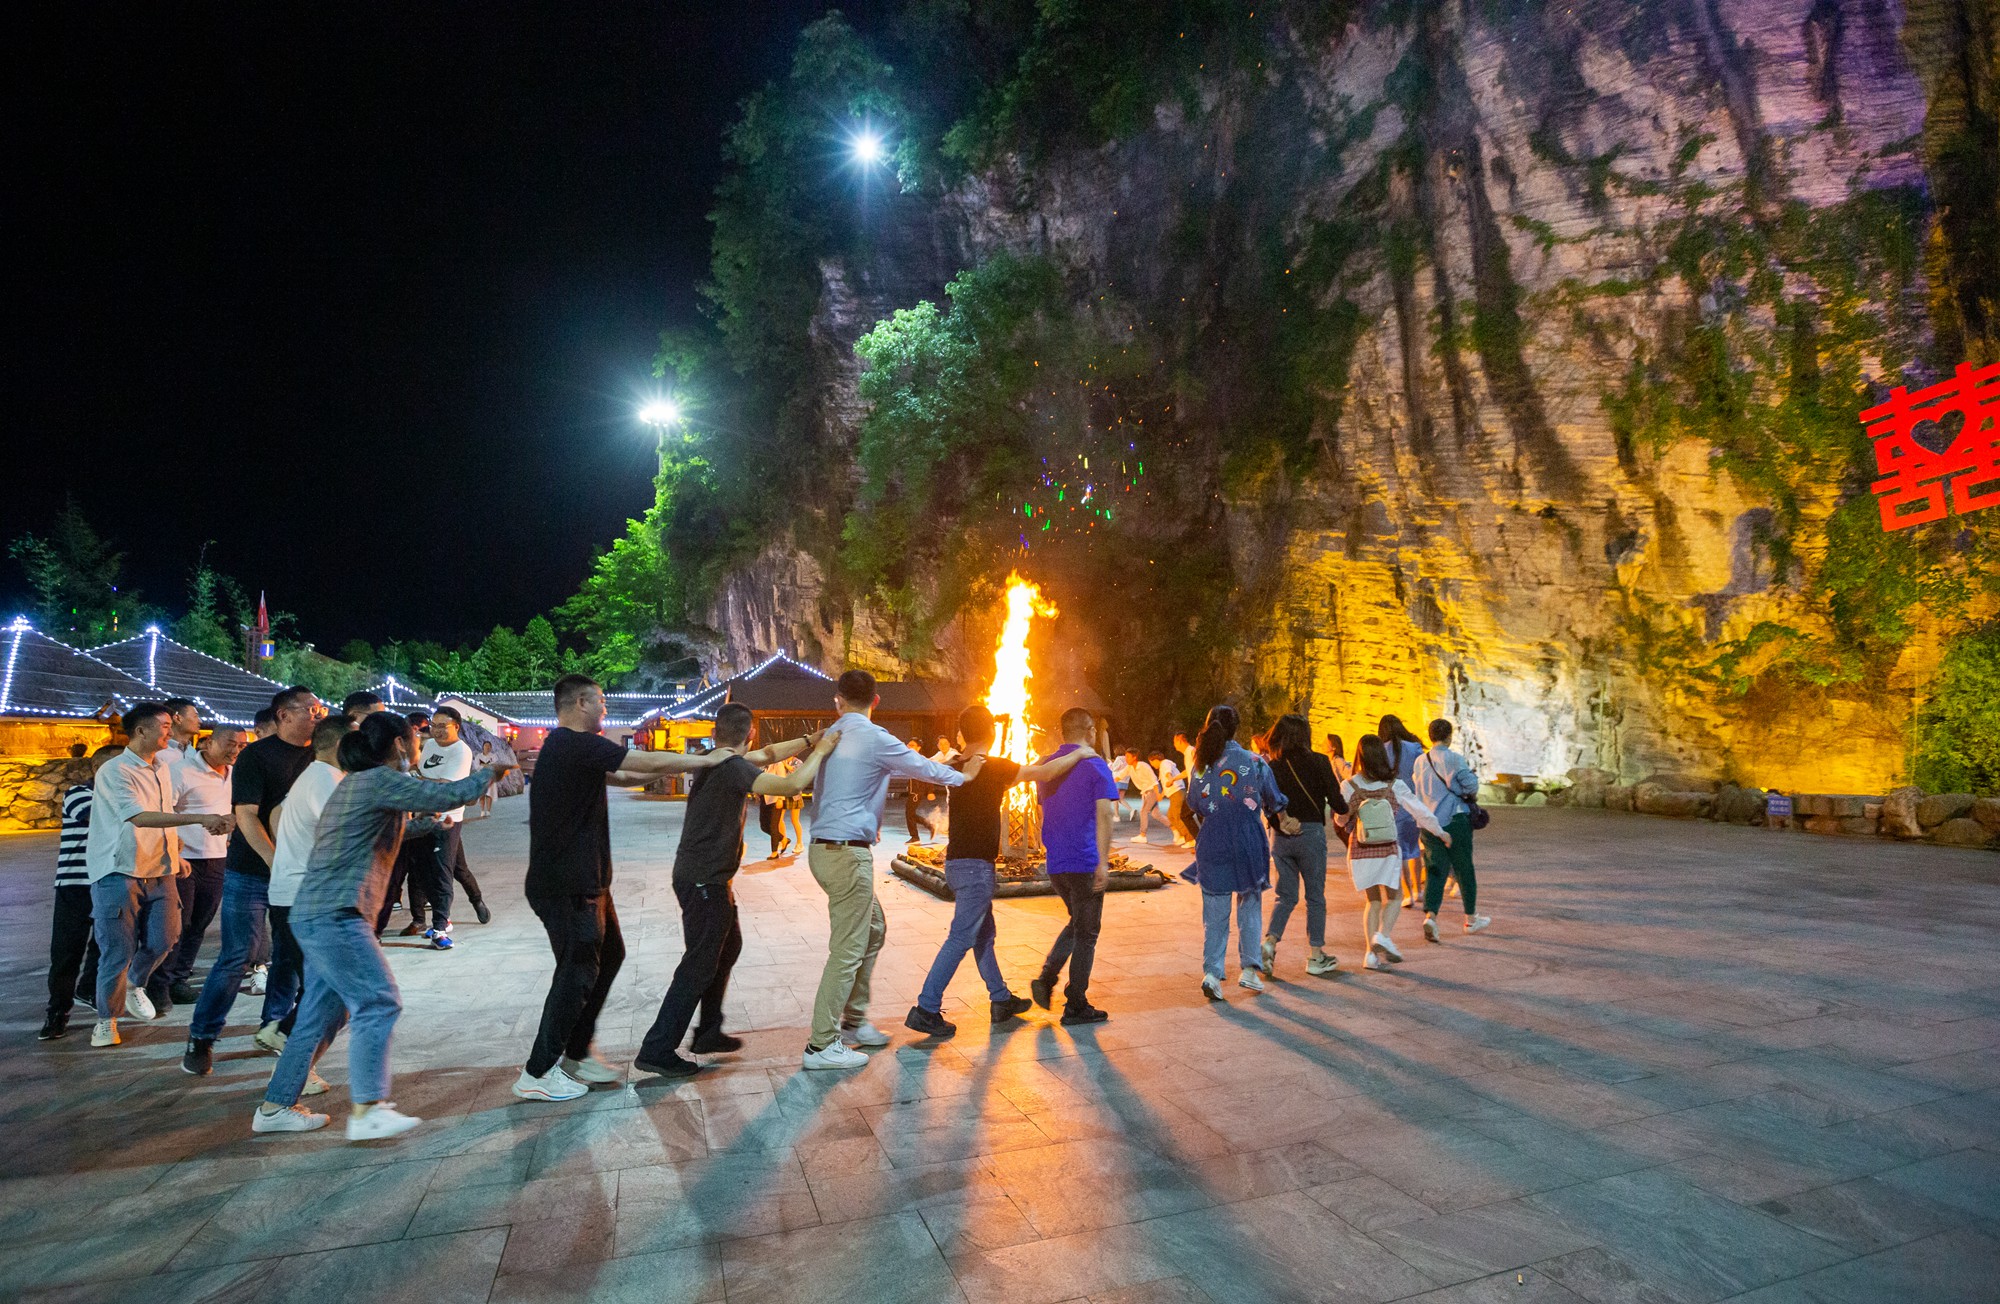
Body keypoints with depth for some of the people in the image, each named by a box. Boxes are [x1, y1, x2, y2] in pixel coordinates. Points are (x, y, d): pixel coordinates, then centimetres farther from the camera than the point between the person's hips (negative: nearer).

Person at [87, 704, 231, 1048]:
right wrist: (200, 819, -34)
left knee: (162, 939, 5)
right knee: (118, 951, 0)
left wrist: (176, 855, 14)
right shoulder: (114, 771, -14)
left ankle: (134, 984, 33)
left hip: (159, 870, 6)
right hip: (119, 872, -6)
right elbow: (139, 817, -27)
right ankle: (106, 1019, 17)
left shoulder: (162, 768, 10)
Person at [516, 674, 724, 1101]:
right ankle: (537, 1074, 13)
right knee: (577, 972, -1)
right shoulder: (578, 745, -20)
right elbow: (651, 763, -20)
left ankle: (576, 1054, 29)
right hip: (566, 885, -11)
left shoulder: (566, 746, 12)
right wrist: (707, 760, -7)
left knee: (609, 954, 18)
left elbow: (623, 771, 18)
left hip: (584, 879, 11)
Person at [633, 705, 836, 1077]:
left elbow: (767, 754, 19)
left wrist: (808, 741, 12)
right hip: (704, 881, -10)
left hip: (701, 876, 10)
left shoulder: (717, 761, 6)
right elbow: (792, 784, -32)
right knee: (699, 966, -1)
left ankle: (708, 1032, 31)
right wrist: (820, 751, -19)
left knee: (728, 946, 21)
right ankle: (657, 1051, 7)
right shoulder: (733, 768, -22)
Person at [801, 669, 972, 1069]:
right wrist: (962, 778, 18)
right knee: (847, 950, -1)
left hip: (825, 849, 9)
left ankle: (852, 1021, 28)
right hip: (848, 852, -9)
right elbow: (921, 767, 2)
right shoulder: (874, 738, -12)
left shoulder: (831, 737, 10)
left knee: (873, 930, 20)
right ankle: (822, 1045, 6)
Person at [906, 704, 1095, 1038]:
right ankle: (926, 1010, -3)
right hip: (975, 865, -9)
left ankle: (1002, 999, 30)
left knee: (983, 933, 18)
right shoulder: (993, 767, -15)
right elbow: (1044, 773, -13)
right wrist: (1079, 754, 0)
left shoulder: (959, 767, 5)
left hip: (958, 861, 9)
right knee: (961, 939, -4)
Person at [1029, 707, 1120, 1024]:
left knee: (1077, 923, 23)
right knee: (1086, 933, 7)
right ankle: (1076, 1006, 13)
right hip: (1085, 862, -6)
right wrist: (1103, 862, -19)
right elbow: (1104, 814, -18)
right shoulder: (1095, 765, -10)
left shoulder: (1045, 766, 8)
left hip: (1055, 864, 6)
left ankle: (1046, 977, 9)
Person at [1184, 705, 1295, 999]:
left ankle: (1212, 971, -1)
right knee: (1250, 904, 15)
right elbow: (1274, 800, 9)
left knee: (1215, 912, 8)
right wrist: (1283, 820, 29)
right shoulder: (1253, 762, -5)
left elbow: (1193, 804, 7)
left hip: (1211, 843, 1)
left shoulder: (1200, 766, -1)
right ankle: (1249, 968, 14)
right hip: (1248, 841, -1)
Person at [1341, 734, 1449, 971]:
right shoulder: (1394, 785, -7)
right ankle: (1383, 935, -9)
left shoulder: (1349, 786, -8)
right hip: (1388, 849, -1)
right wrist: (1440, 831, 16)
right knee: (1392, 898, 16)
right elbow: (1420, 811, 2)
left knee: (1373, 901, 14)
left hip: (1360, 851, 1)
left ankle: (1371, 952, 4)